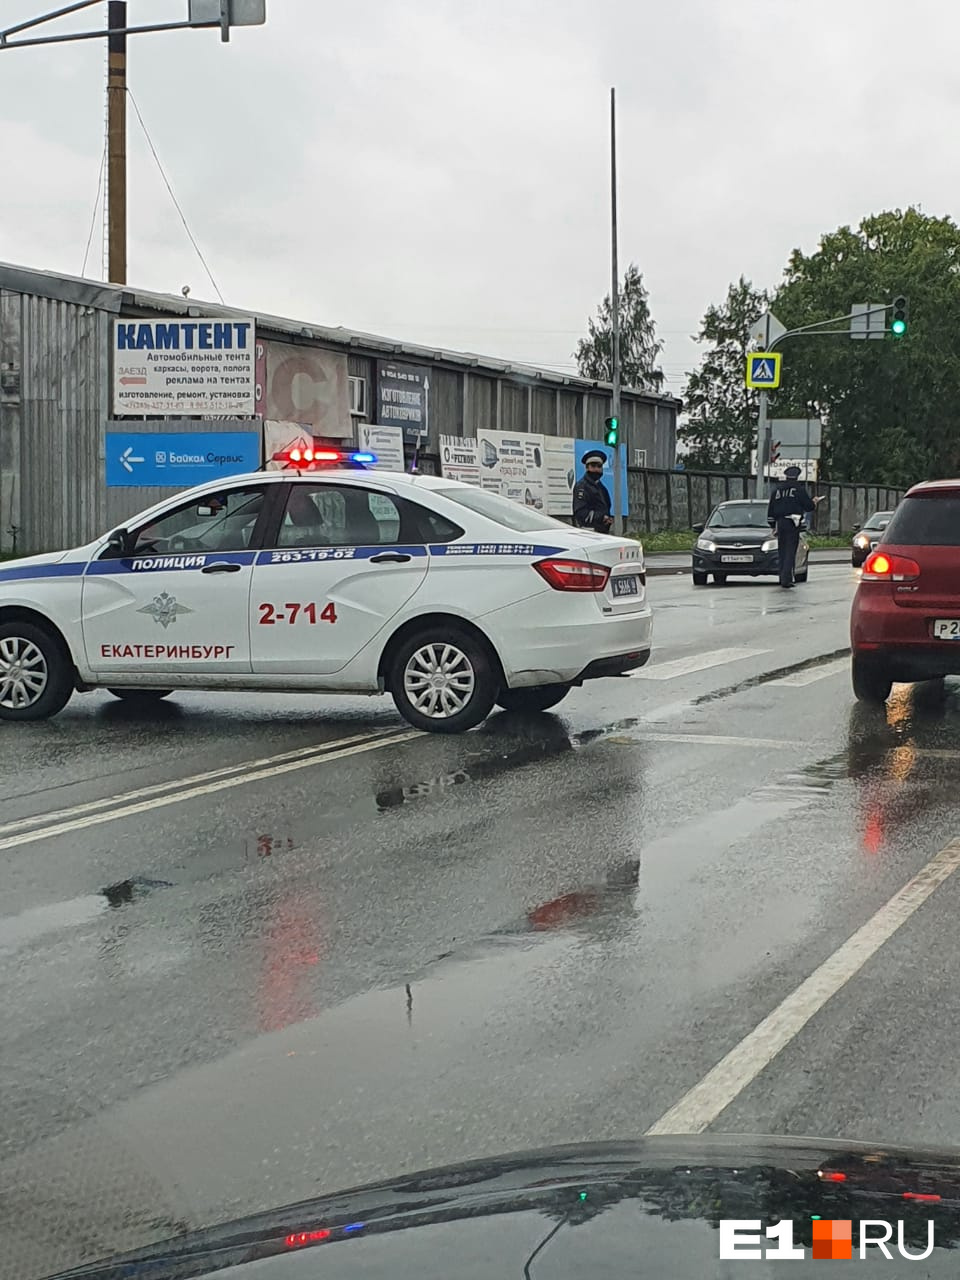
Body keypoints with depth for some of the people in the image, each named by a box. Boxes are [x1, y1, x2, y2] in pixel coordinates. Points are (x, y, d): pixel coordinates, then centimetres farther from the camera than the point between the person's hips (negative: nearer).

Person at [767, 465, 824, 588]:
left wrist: (772, 525, 22)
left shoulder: (777, 489, 11)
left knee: (782, 551, 12)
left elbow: (771, 509, 14)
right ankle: (786, 579, -14)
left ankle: (783, 578, 12)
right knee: (790, 551, -5)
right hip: (792, 523, -4)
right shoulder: (799, 489, -3)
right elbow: (808, 506, -2)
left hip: (780, 522, 4)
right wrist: (814, 502, 21)